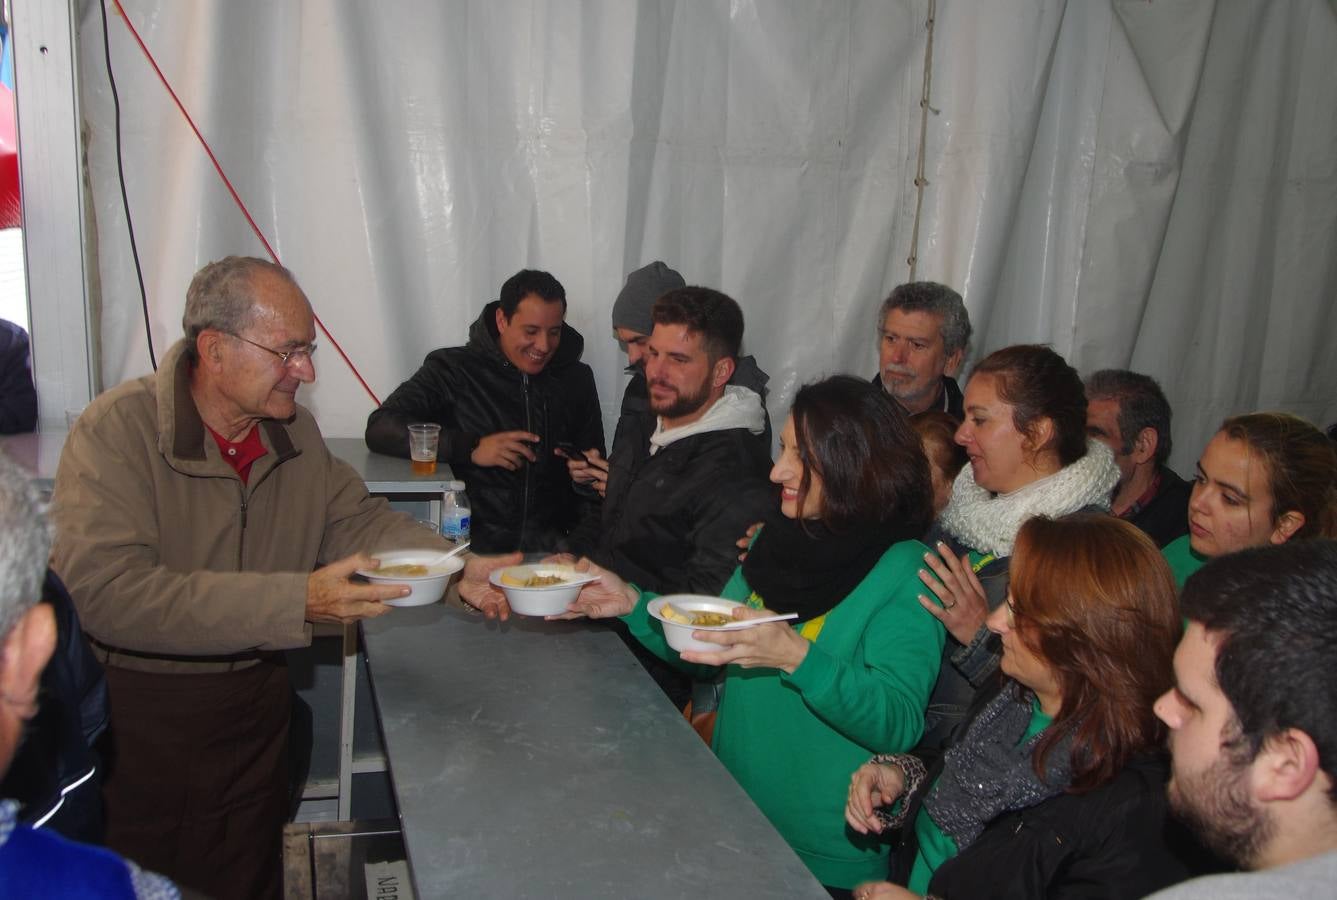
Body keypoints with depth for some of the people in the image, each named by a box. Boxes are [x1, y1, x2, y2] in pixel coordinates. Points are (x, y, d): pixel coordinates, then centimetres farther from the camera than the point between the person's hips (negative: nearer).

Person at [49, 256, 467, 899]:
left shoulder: (295, 431, 1)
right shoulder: (117, 431, -20)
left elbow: (357, 519, 9)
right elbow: (104, 592, -30)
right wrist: (296, 602, -34)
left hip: (254, 703, 6)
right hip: (136, 718, -5)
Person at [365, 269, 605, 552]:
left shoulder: (577, 379, 14)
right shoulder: (454, 369, 4)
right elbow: (380, 429, -6)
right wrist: (471, 448, -14)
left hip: (553, 544, 3)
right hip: (471, 541, -3)